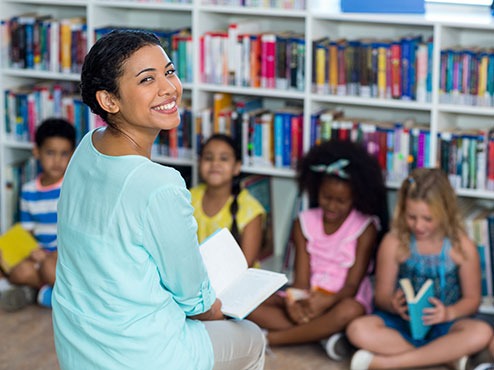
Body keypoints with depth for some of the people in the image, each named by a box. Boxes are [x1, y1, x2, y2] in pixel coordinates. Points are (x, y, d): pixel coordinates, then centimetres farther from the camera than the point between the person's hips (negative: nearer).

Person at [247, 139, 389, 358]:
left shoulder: (365, 228, -5)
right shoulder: (305, 223, 5)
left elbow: (352, 285, -10)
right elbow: (301, 278, -2)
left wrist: (326, 302, -32)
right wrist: (296, 302, -26)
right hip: (307, 299, 4)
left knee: (350, 310, -40)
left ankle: (271, 338, -29)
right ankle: (319, 334, -30)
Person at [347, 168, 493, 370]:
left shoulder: (462, 247, -6)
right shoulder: (394, 242, -7)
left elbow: (472, 299, 2)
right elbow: (382, 295, -1)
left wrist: (449, 313, -20)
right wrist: (393, 304, -26)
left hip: (443, 326, 0)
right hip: (401, 322, 0)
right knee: (358, 329, -30)